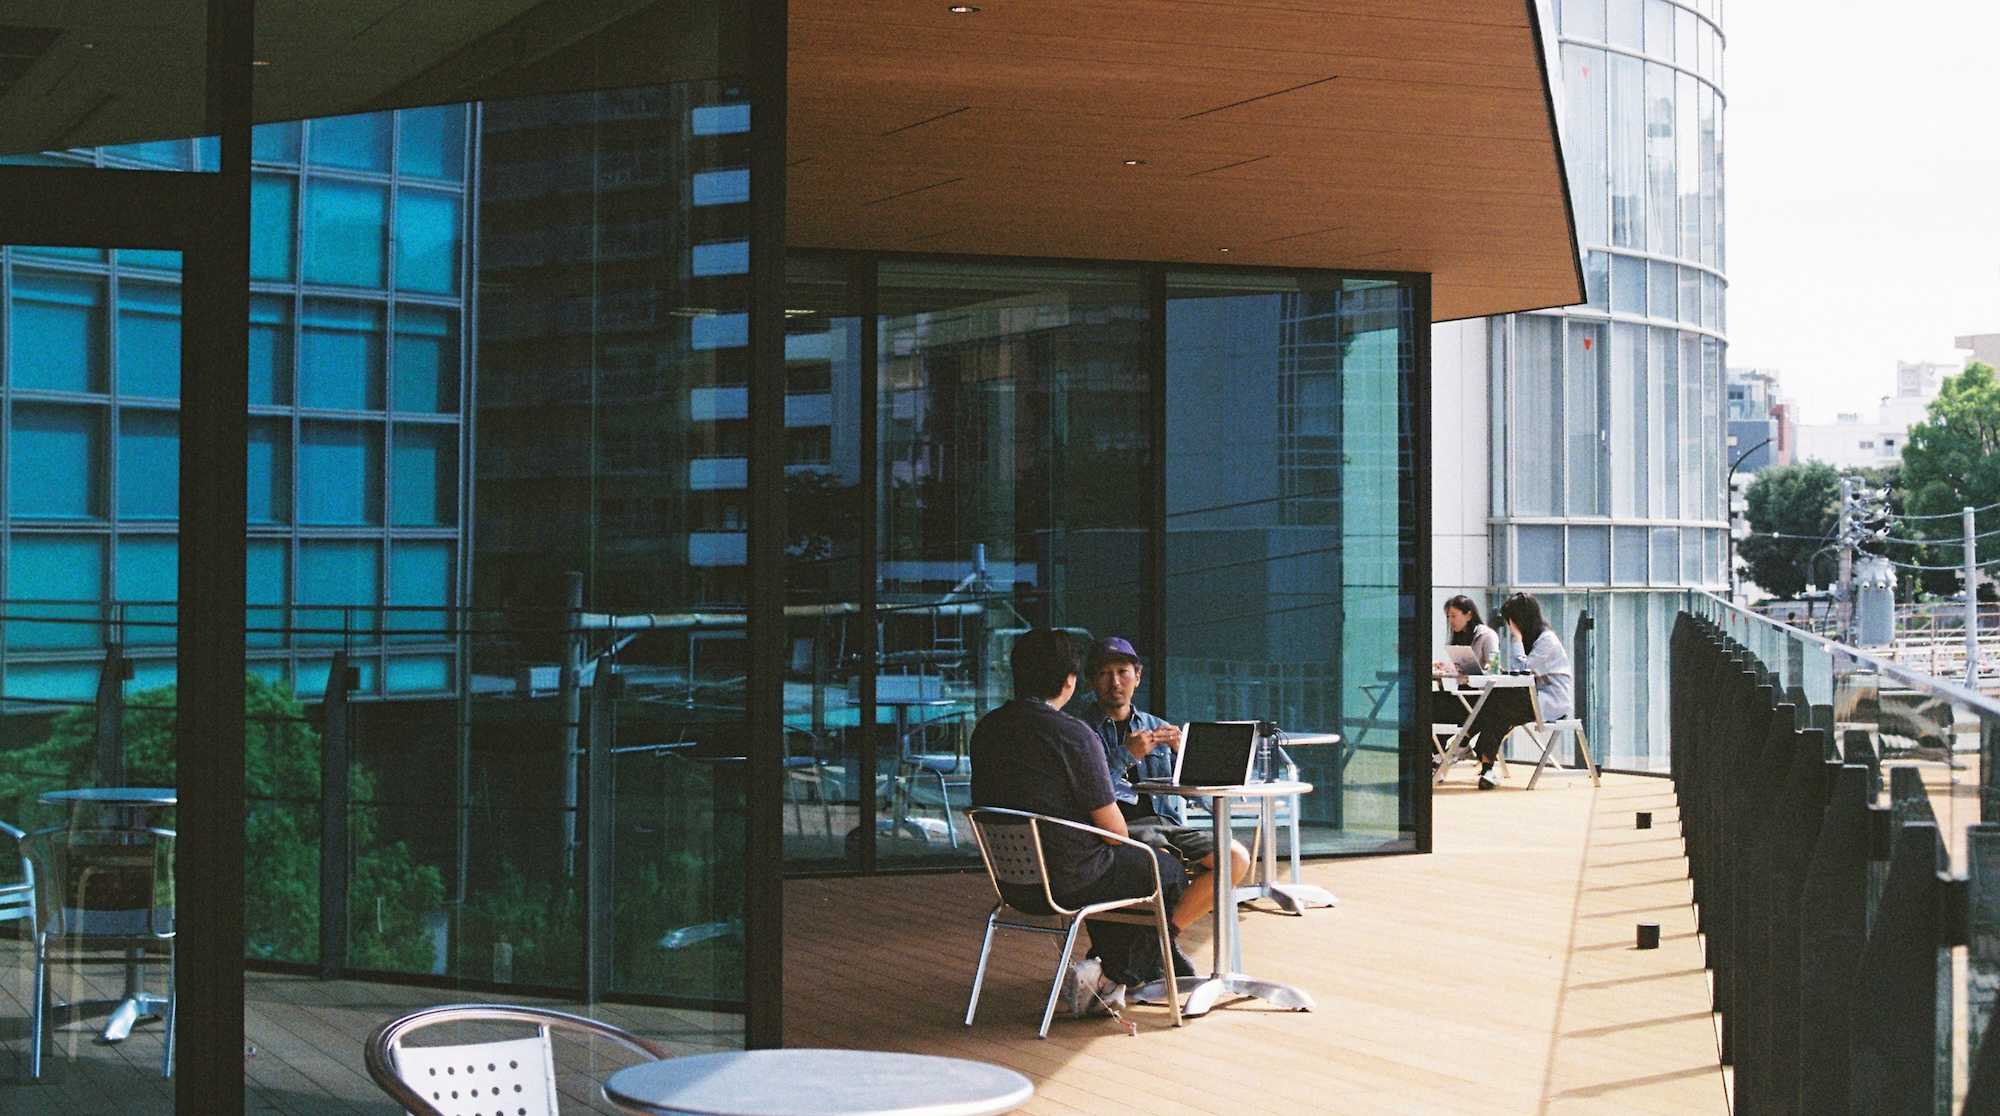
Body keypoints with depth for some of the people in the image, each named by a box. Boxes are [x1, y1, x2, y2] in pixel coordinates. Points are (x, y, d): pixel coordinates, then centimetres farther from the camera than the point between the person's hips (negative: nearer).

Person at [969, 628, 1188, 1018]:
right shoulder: (1074, 735, -20)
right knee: (1171, 872, 16)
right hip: (1068, 881, -7)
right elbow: (1114, 830, -15)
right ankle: (1112, 978, 15)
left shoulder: (986, 728, 1)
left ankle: (1107, 970, 33)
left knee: (1111, 865, 34)